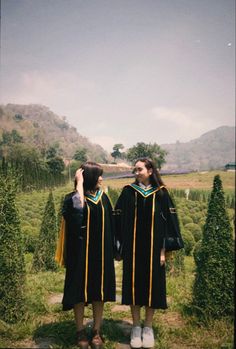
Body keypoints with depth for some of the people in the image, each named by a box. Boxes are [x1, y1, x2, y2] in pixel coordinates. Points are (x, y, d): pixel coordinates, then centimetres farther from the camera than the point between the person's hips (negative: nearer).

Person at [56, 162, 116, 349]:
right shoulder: (73, 197, -7)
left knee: (99, 289, 9)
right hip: (81, 252, -4)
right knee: (80, 289, 5)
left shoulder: (103, 197, 6)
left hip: (101, 252, 4)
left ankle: (97, 331, 23)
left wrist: (111, 248, 9)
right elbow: (78, 208, -33)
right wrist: (80, 182, -24)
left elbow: (109, 224, 11)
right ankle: (81, 331, 21)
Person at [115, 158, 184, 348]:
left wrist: (163, 250, -5)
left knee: (152, 285, 7)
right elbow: (119, 220, 1)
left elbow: (168, 221, -1)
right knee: (134, 284, 6)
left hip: (153, 248, 0)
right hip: (133, 249, 1)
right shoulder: (128, 192, 0)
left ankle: (148, 327, 23)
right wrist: (122, 246, -3)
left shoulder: (161, 193, -2)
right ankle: (136, 327, 22)